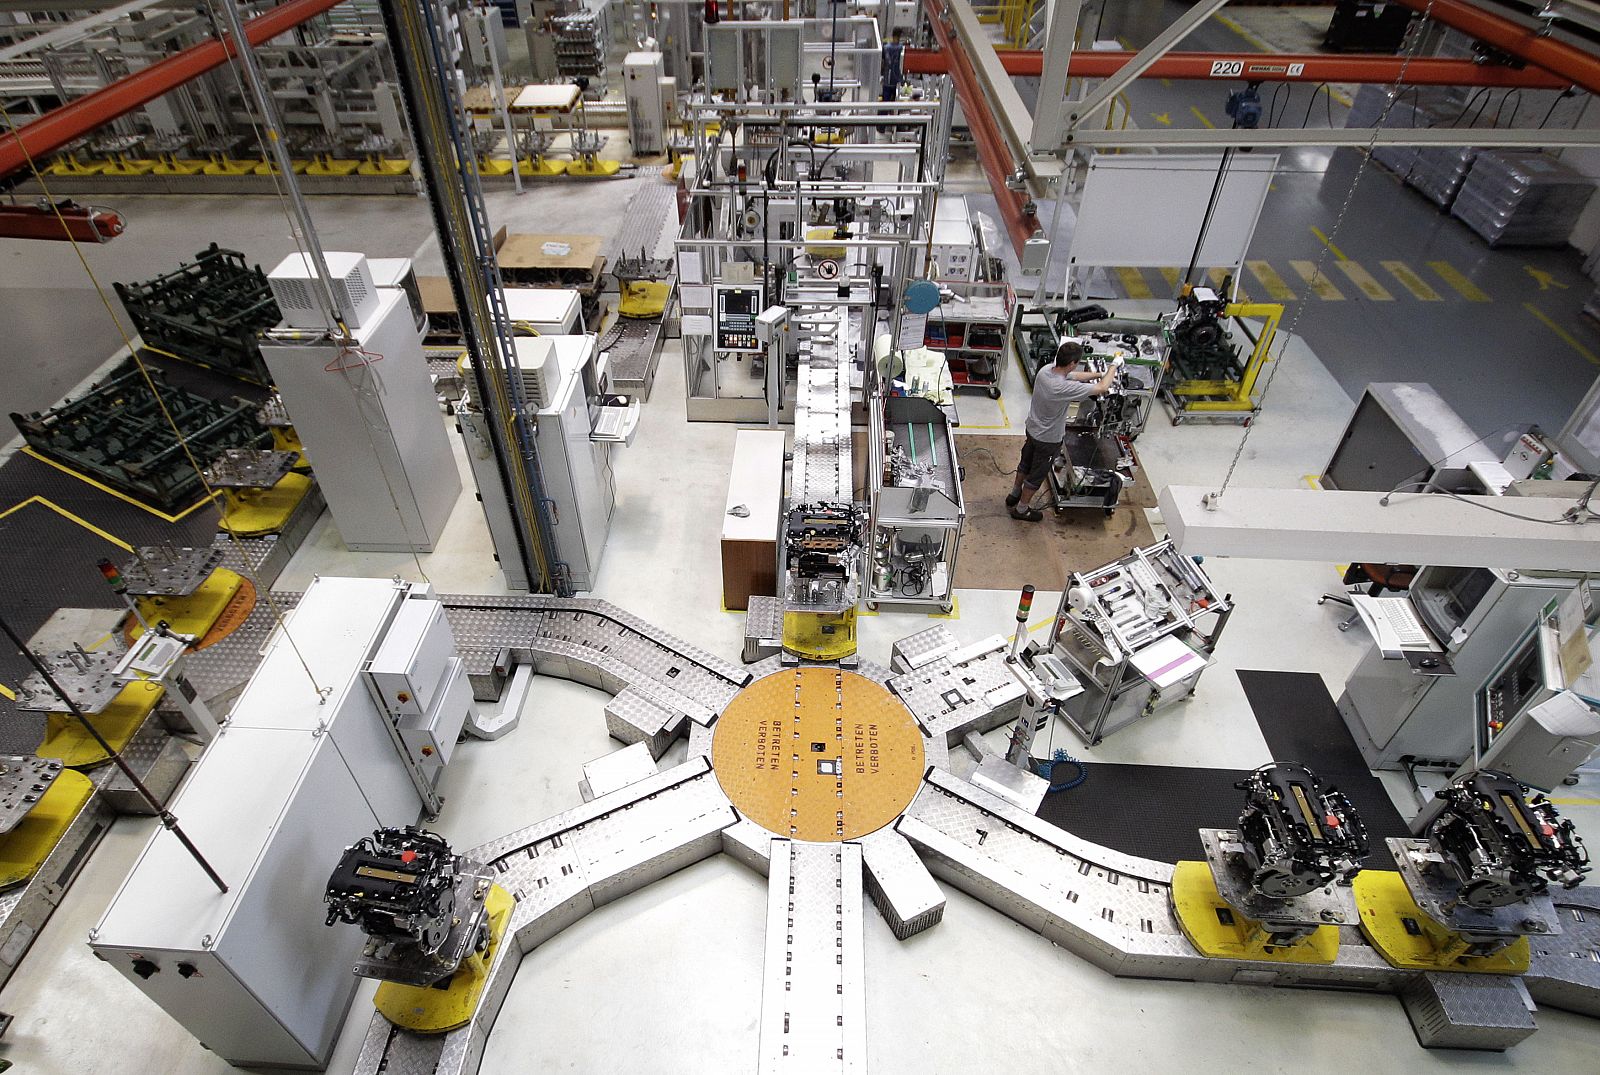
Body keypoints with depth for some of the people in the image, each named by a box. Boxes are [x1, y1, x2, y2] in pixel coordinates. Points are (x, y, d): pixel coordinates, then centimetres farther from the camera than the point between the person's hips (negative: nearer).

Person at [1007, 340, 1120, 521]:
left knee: (1026, 463, 28)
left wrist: (1100, 374, 5)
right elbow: (1102, 388, -27)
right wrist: (1114, 365, -11)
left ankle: (1014, 495, 49)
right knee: (1036, 475, 14)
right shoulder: (1064, 388, -38)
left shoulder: (1045, 370, -15)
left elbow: (1074, 375, 6)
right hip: (1048, 439, -7)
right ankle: (1021, 509, 32)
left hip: (1032, 429, 8)